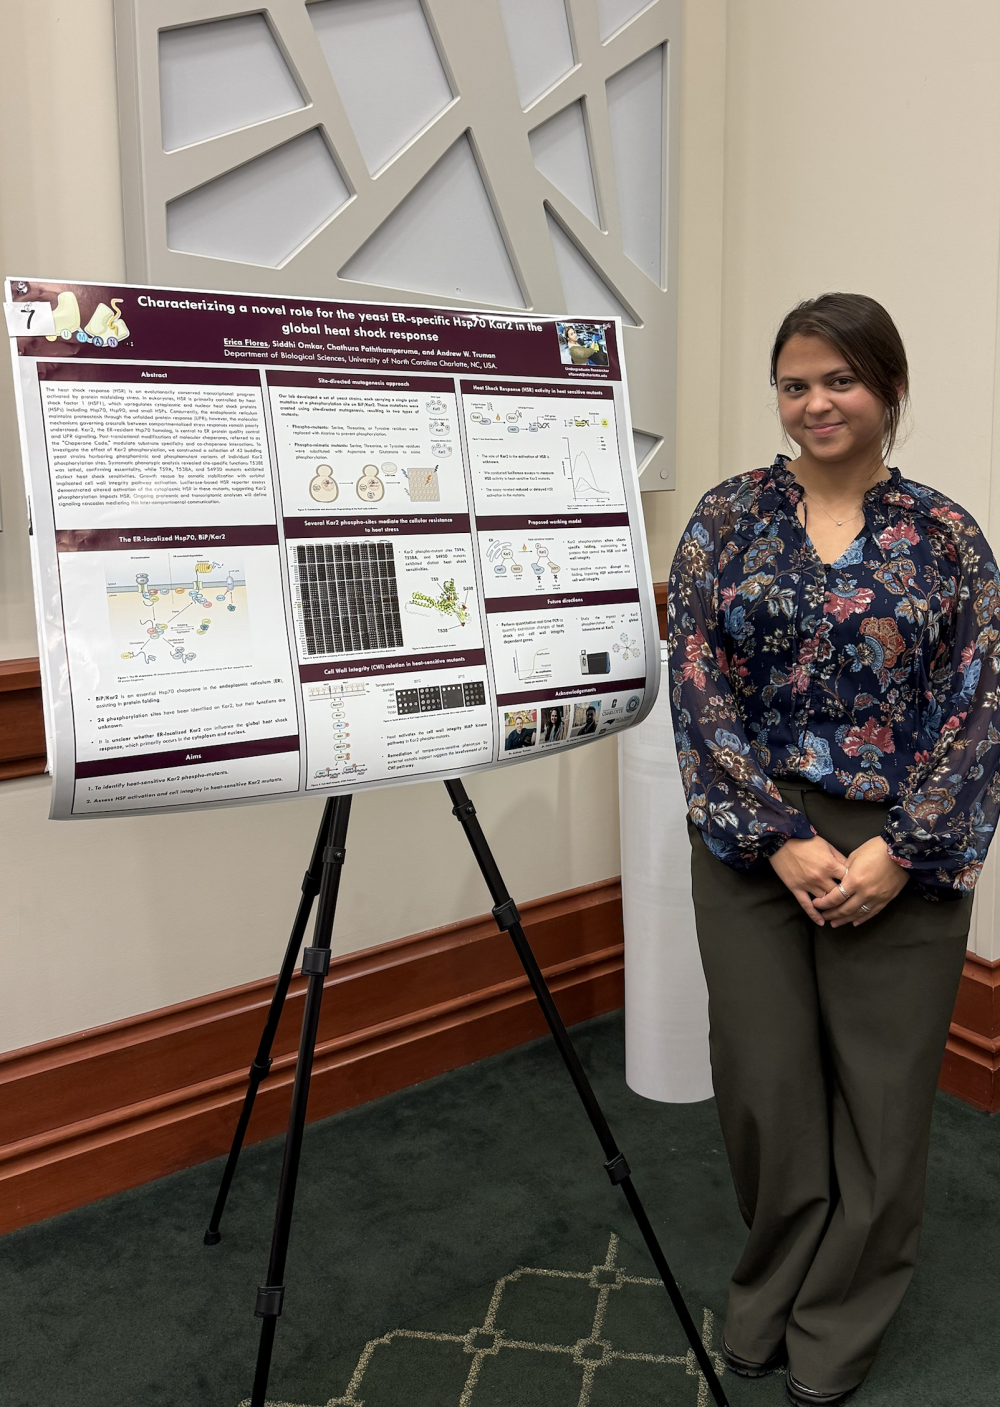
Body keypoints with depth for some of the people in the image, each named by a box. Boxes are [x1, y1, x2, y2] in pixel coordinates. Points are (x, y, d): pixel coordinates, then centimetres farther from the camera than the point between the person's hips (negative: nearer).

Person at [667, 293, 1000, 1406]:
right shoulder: (727, 518, 2)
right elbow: (699, 686, -4)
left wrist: (898, 852, -11)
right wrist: (780, 838, -10)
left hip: (899, 856, 0)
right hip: (753, 843, 1)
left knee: (881, 1085, 8)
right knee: (765, 1077, 8)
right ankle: (768, 1296, 35)